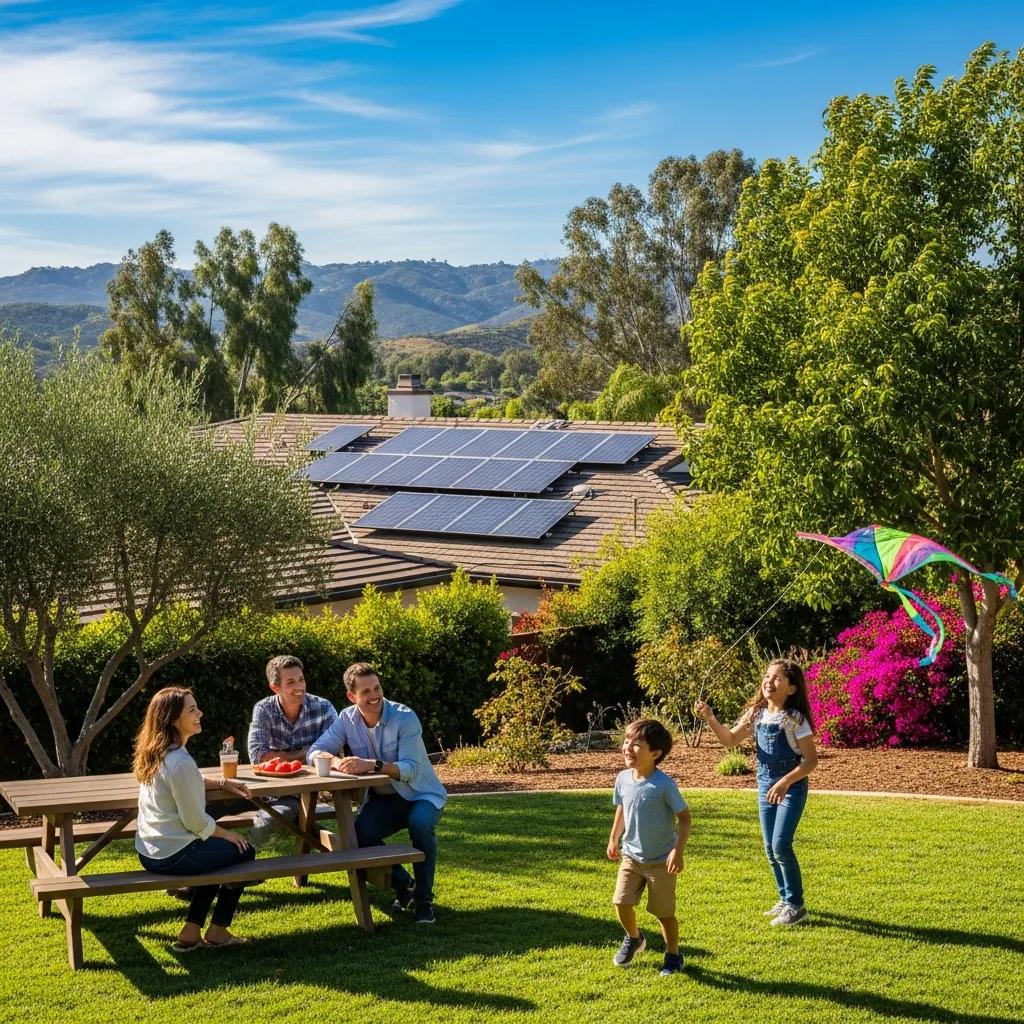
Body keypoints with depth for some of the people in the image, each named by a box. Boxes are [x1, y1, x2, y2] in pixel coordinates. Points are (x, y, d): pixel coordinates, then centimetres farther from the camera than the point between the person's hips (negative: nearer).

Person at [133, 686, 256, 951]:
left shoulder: (155, 753, 4)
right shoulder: (181, 762, -25)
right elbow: (195, 821, -19)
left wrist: (222, 783, 11)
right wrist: (228, 835, -2)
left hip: (148, 851, 9)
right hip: (173, 856, -9)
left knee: (214, 852, 30)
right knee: (243, 851, 12)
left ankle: (190, 933, 25)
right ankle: (217, 931, 21)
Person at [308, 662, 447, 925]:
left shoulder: (405, 717, -18)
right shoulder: (347, 719, -4)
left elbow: (410, 769, -26)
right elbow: (315, 753, -9)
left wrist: (372, 765, -42)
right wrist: (336, 762, -32)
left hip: (421, 795, -4)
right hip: (382, 799, 4)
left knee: (420, 822, -36)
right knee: (359, 834, -25)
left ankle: (423, 899, -16)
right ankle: (403, 884, 2)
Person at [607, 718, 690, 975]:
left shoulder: (664, 785, -22)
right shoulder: (623, 779, -5)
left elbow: (684, 817, -16)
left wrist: (678, 851, -21)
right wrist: (614, 839, 16)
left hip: (660, 861, -5)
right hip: (631, 856, 5)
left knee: (664, 912, 5)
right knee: (621, 902, 0)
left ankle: (673, 955, 27)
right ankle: (633, 938, 30)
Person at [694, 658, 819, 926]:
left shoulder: (795, 719, -16)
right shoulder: (757, 714, 2)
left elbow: (811, 760, -15)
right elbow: (730, 739, 5)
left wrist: (785, 782, -25)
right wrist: (711, 719, -11)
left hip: (791, 789, -6)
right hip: (765, 787, 6)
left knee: (781, 846, -13)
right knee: (770, 849, 11)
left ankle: (796, 906, 0)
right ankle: (785, 900, 26)